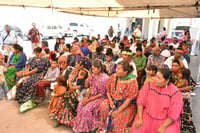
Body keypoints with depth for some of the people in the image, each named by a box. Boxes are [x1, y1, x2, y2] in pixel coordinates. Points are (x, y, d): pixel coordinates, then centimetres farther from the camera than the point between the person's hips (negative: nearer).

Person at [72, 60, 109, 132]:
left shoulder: (105, 78, -23)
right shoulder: (93, 75, 0)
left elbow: (101, 94, -19)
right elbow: (91, 87, 9)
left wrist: (89, 100, -17)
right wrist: (87, 97, -6)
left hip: (101, 98, -7)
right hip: (92, 95, 7)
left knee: (87, 108, -22)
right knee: (80, 104, -11)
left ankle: (88, 127, 3)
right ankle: (79, 124, 7)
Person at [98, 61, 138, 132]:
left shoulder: (132, 81, -18)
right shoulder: (114, 76, -3)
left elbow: (129, 99, -18)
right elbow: (108, 91, 7)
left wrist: (118, 111, -19)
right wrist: (110, 100, -9)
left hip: (127, 105, -5)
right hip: (114, 100, 5)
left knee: (118, 118, -27)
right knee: (103, 105, -20)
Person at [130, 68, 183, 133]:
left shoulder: (175, 93, -13)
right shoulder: (149, 85, -7)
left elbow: (174, 114, -13)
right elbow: (141, 101, -7)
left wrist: (163, 127, -19)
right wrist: (139, 118, -12)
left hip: (166, 121, -1)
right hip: (147, 117, 2)